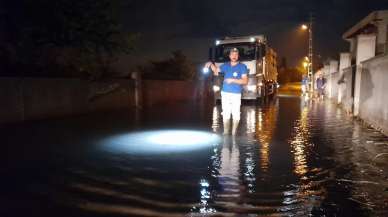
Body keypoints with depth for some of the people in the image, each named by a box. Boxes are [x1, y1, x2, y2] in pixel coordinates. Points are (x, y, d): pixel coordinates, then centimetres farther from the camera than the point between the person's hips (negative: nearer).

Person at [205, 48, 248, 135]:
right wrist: (211, 64, 4)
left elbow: (245, 81, -8)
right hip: (225, 93, 3)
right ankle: (225, 132, 15)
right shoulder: (226, 65, 11)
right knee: (226, 114, 7)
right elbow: (216, 70, 24)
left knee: (235, 114, -2)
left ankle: (234, 133, 7)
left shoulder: (242, 66, -1)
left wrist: (233, 80, -17)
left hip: (236, 94, -3)